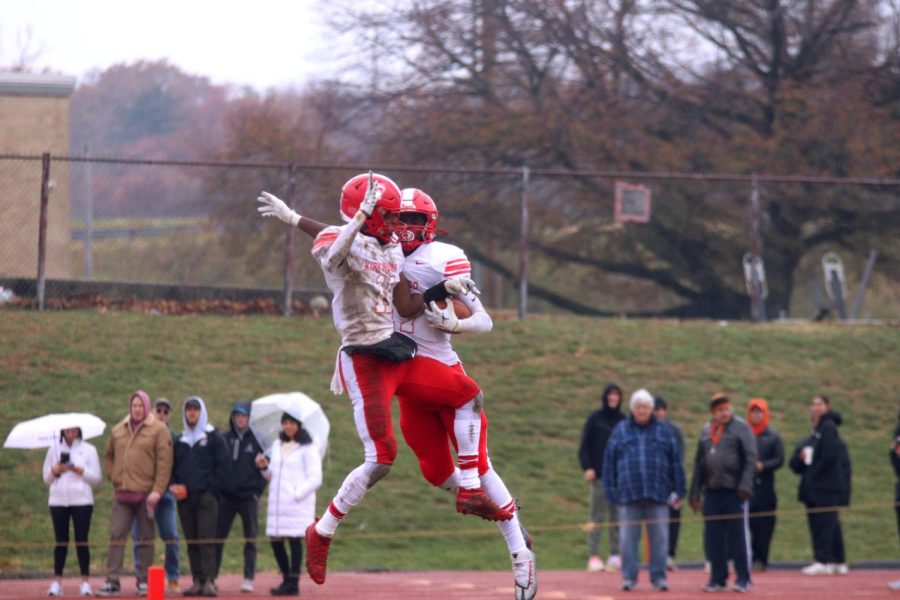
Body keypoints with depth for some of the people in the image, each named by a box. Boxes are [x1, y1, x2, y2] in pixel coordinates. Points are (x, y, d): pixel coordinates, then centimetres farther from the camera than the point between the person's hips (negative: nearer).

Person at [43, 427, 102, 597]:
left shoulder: (88, 450, 6)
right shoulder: (54, 449, 11)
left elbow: (97, 479, 5)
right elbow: (46, 478, 13)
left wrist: (82, 471, -11)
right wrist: (54, 471, -7)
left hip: (81, 500, -1)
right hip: (58, 500, 1)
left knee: (81, 541, -2)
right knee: (61, 541, 1)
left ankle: (86, 581, 1)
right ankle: (57, 581, 3)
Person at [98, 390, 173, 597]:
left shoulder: (158, 430, -2)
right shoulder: (118, 430, 12)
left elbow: (164, 462, -8)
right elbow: (108, 456, 22)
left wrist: (157, 490, -15)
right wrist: (114, 477, 6)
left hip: (146, 494, -4)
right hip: (122, 494, 4)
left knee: (145, 539, 3)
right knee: (116, 536, -2)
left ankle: (144, 581, 8)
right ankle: (112, 582, -3)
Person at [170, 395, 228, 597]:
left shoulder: (213, 437, 4)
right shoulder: (180, 441, 17)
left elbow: (222, 467, -1)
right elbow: (173, 468, 19)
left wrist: (206, 488, -9)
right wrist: (174, 486, 0)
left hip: (206, 497, -5)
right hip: (185, 499, 5)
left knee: (206, 541, -12)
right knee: (192, 542, 3)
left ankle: (209, 581, -16)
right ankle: (197, 581, 5)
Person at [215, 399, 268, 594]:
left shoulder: (257, 440, -1)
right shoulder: (224, 439, 6)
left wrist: (258, 489, -9)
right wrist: (216, 487, 1)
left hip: (248, 497, -2)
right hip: (226, 497, 2)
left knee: (250, 540, 3)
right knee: (217, 538, 1)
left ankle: (249, 579, 7)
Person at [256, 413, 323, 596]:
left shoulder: (307, 449, -3)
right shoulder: (277, 446, 16)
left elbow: (315, 478, -8)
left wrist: (297, 494, -16)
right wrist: (265, 467, 0)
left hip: (298, 504, -6)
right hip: (277, 503, 6)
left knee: (295, 540, -6)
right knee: (275, 541, 4)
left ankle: (293, 583, -2)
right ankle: (287, 579, 17)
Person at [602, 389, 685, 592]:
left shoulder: (663, 430, 10)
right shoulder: (621, 431, 10)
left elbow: (676, 461, 9)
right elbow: (609, 462, 9)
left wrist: (678, 491, 4)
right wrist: (611, 492, 2)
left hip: (658, 493, 0)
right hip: (629, 494, 0)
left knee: (659, 537, 0)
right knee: (628, 538, 0)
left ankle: (659, 577, 6)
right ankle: (629, 577, 6)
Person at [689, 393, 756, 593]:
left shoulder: (741, 427, 0)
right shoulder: (706, 431, 14)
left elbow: (750, 459, -5)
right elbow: (699, 463, 17)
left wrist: (745, 486, -14)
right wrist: (695, 493, 14)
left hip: (734, 491, -5)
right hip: (712, 492, 5)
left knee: (737, 537, -3)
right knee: (713, 538, 5)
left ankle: (743, 579, 3)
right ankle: (717, 578, 12)